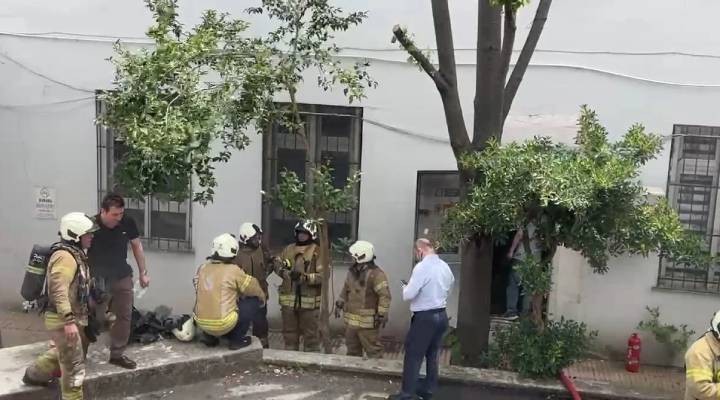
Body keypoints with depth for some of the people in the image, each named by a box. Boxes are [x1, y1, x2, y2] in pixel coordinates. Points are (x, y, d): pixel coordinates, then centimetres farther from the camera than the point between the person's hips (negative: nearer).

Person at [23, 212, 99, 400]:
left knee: (62, 353, 30)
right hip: (63, 320, -10)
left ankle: (35, 374, 48)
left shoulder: (76, 254, 13)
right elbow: (58, 289, -31)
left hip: (73, 318, 10)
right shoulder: (65, 256, -21)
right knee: (74, 368, -3)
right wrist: (69, 321, -35)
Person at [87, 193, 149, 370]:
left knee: (124, 316, 8)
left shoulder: (127, 223, -9)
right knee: (94, 318, -2)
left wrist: (143, 273, 6)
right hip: (98, 280, -4)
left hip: (123, 277, 4)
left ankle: (117, 354, 22)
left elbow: (136, 245, 5)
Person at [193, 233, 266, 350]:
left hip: (202, 324, 6)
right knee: (253, 301, 7)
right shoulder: (233, 271, -12)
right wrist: (262, 299, 23)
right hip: (224, 324, -6)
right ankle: (237, 339, 8)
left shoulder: (202, 269, 4)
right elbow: (254, 289, 1)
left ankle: (211, 337, 22)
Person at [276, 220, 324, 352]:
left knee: (311, 333, 6)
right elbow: (278, 265, 18)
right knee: (289, 331, 18)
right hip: (289, 299, 5)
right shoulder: (288, 250, 8)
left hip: (309, 300, -5)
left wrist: (305, 277, -28)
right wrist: (282, 270, -6)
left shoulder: (318, 252, -10)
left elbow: (323, 275, -17)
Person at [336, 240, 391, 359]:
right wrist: (339, 304, 20)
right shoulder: (352, 272, 9)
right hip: (351, 319, 8)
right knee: (352, 348, 20)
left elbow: (385, 295, -20)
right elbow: (346, 290, 23)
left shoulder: (376, 274, -18)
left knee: (373, 350, 0)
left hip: (367, 321, -8)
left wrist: (382, 315, -22)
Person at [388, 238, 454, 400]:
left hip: (425, 318, -8)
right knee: (433, 355, 17)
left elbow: (408, 295, -19)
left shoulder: (422, 267, -18)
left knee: (413, 355, 1)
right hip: (441, 315, 8)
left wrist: (405, 287, 2)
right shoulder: (445, 267, 6)